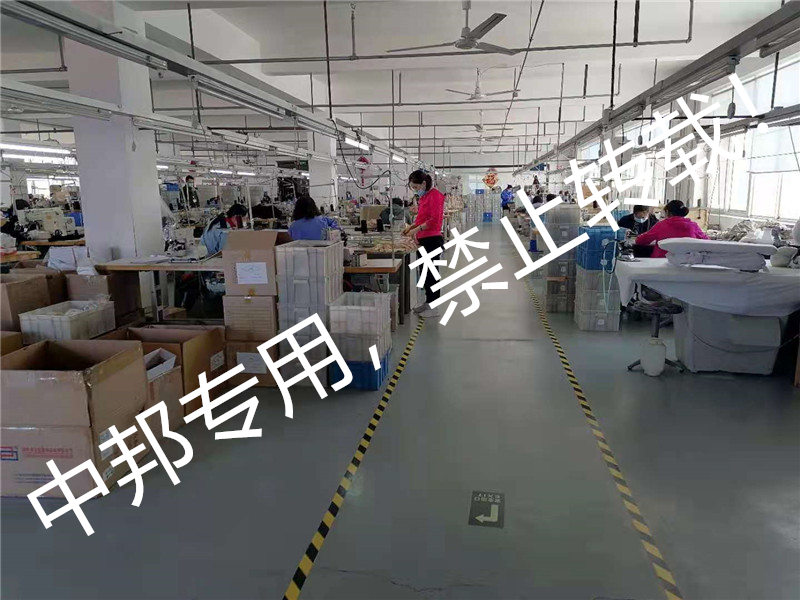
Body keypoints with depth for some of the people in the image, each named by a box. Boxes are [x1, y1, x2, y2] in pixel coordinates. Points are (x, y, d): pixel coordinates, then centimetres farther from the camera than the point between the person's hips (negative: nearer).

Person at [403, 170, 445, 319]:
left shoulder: (435, 195, -12)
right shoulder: (424, 196, 15)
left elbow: (435, 220, -20)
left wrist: (418, 228, -20)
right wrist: (411, 227, 10)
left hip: (432, 239, -9)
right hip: (424, 240, 9)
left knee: (431, 273, -3)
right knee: (424, 272, 15)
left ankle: (434, 307, 5)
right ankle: (428, 302, 27)